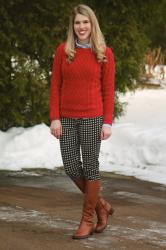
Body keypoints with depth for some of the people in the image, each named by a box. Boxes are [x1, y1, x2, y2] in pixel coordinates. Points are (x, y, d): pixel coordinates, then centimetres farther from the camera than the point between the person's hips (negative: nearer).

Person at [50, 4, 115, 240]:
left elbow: (108, 90, -1)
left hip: (92, 117, -2)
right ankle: (101, 205, 24)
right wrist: (54, 118, -5)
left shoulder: (105, 53, -2)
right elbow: (55, 86, 2)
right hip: (67, 118, 3)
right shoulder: (63, 50, 2)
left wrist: (107, 122, -7)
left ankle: (87, 219, 15)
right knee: (71, 166, 2)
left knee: (90, 166, 2)